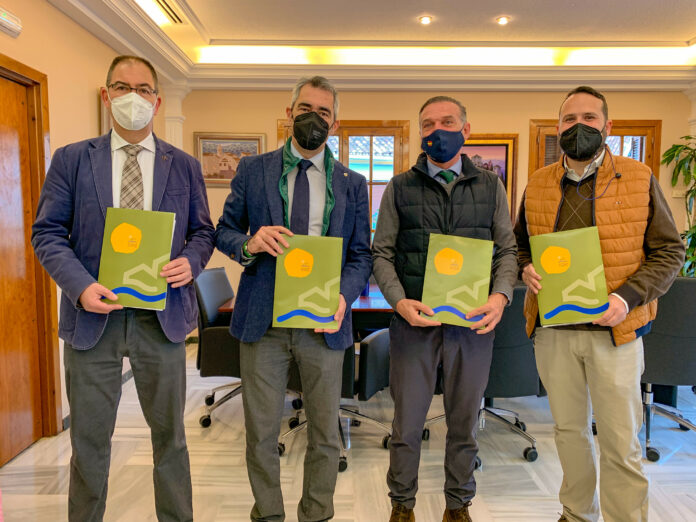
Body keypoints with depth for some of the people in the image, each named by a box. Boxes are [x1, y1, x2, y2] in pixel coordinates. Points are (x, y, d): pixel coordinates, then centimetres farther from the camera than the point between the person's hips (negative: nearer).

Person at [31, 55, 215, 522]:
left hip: (162, 317, 1)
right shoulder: (70, 160, 5)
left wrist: (191, 262, -12)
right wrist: (80, 285, -14)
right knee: (89, 440, 14)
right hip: (94, 316, 0)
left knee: (169, 433, 14)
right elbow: (47, 232, 2)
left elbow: (202, 231, 10)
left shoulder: (184, 165, 8)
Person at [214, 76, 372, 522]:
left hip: (323, 322, 1)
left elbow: (361, 254, 4)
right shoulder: (253, 170, 5)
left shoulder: (352, 184, 6)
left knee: (325, 435, 13)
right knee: (261, 432, 12)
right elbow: (224, 231, 7)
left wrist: (343, 296, -15)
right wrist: (249, 244, -16)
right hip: (263, 319, 0)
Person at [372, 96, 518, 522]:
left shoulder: (491, 187, 8)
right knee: (407, 420, 9)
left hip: (474, 322, 1)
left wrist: (500, 297, -11)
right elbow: (383, 252, 2)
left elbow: (507, 250, 7)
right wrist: (399, 301, -13)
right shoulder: (400, 188, 4)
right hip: (414, 319, -1)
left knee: (464, 421, 15)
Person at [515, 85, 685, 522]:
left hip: (614, 328, -3)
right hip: (552, 327, 3)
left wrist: (628, 297, -15)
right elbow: (519, 244, 17)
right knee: (569, 429, 17)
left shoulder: (639, 179, 0)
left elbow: (669, 251, 0)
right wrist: (526, 270, -5)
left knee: (621, 443, 4)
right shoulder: (538, 184, 7)